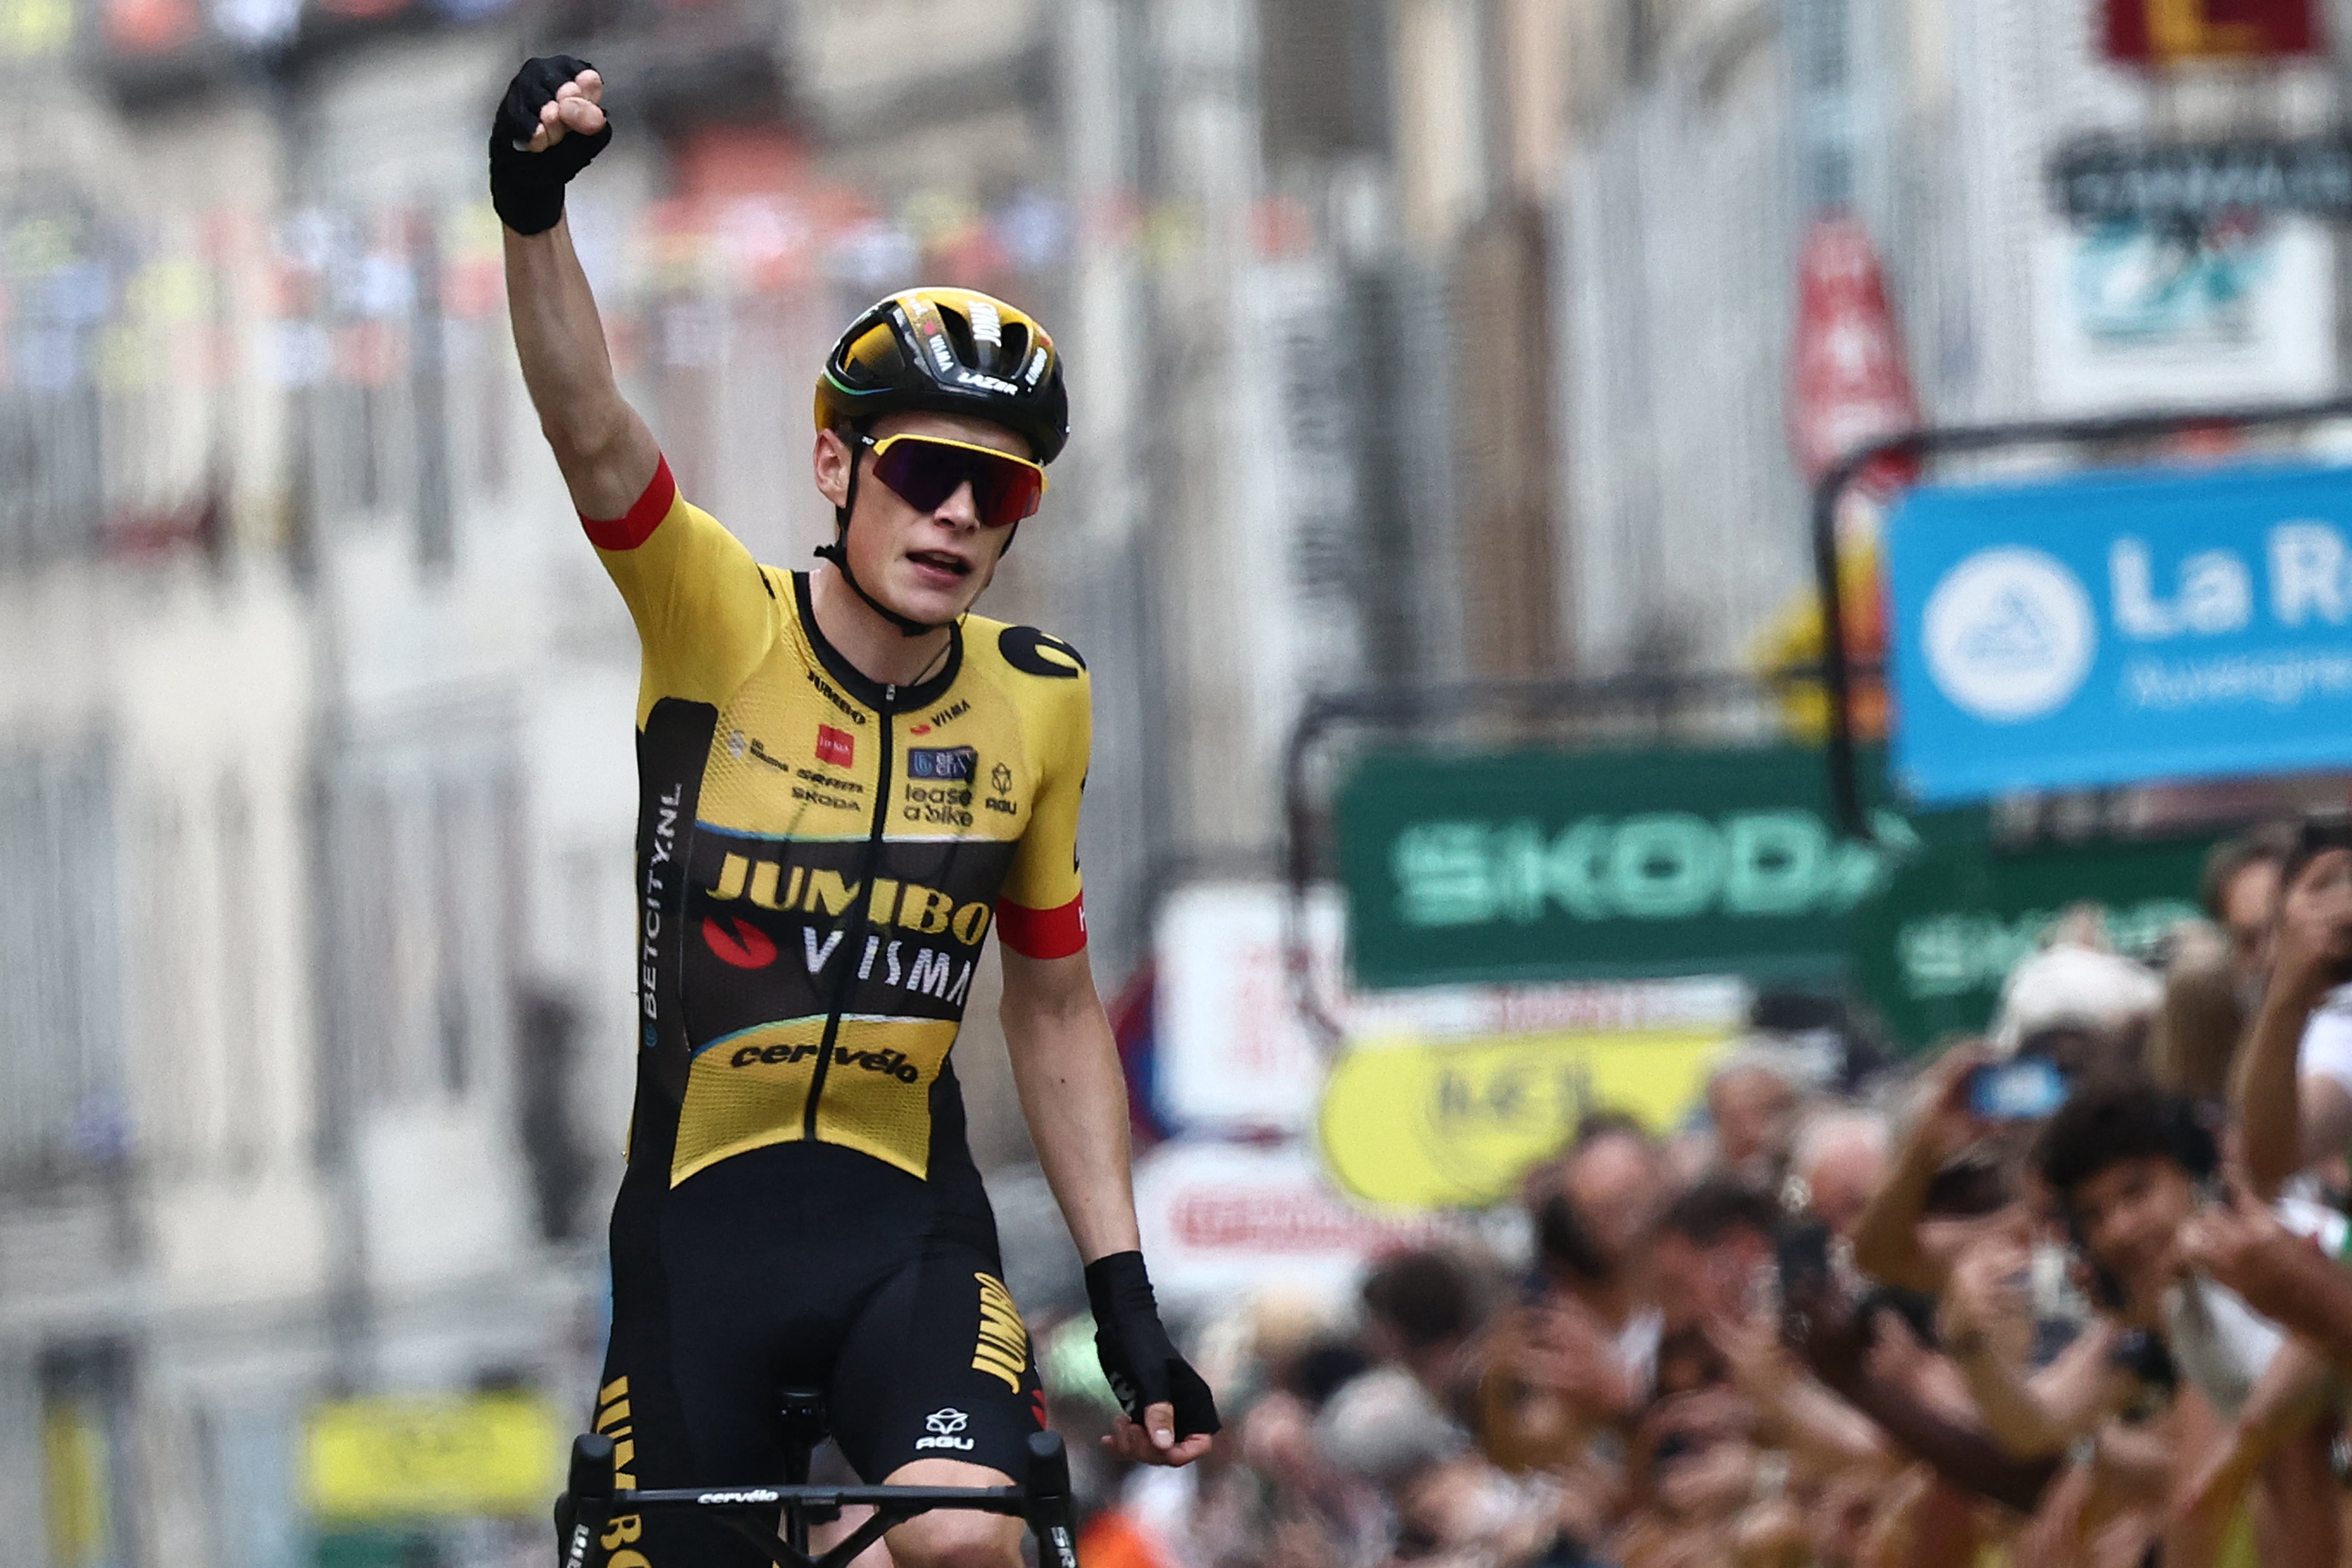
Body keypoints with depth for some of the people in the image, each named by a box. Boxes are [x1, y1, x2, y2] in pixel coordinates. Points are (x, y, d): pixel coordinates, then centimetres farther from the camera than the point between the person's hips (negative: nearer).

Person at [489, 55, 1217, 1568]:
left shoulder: (1035, 702, 2)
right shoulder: (720, 629, -7)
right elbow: (594, 437, -27)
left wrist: (1128, 1301, 7)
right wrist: (535, 213, -46)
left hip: (913, 1227, 1)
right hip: (700, 1219, -1)